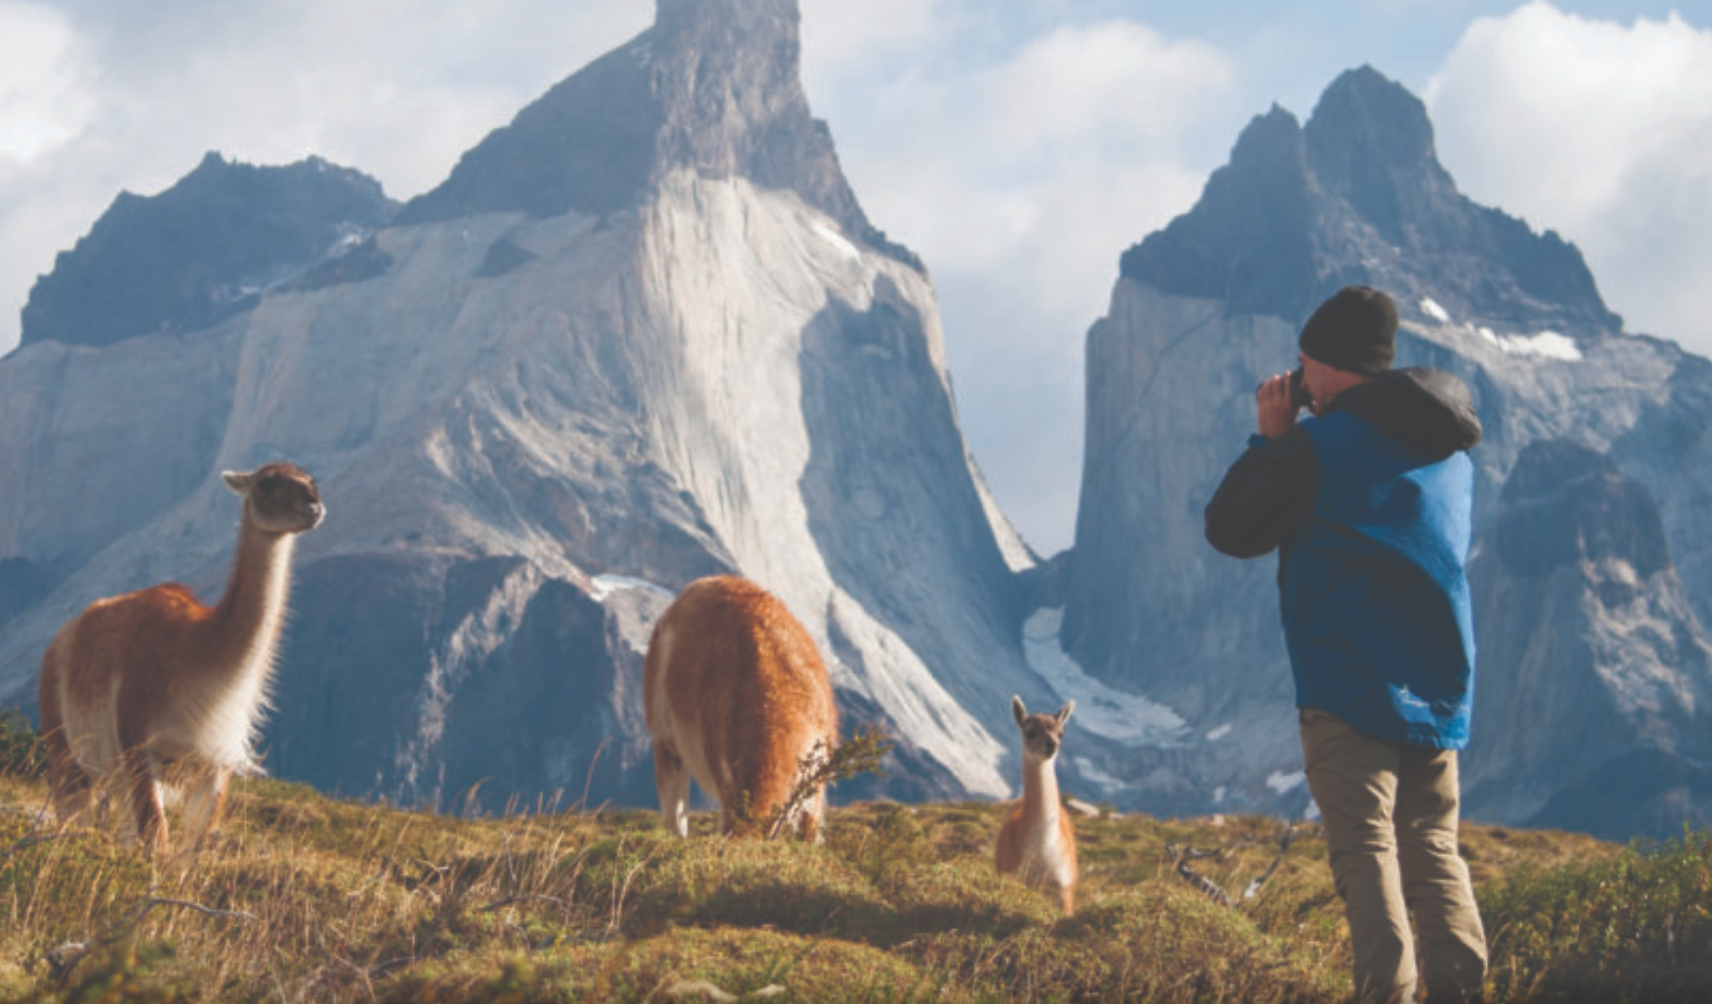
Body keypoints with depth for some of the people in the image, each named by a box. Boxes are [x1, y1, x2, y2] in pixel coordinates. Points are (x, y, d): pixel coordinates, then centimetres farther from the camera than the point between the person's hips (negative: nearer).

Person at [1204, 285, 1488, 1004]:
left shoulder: (1319, 445, -9)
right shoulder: (1451, 453, 13)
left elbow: (1229, 528, -1)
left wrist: (1269, 438, 9)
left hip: (1350, 688, -7)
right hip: (1439, 695, 7)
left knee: (1365, 849, -7)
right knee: (1433, 851, 10)